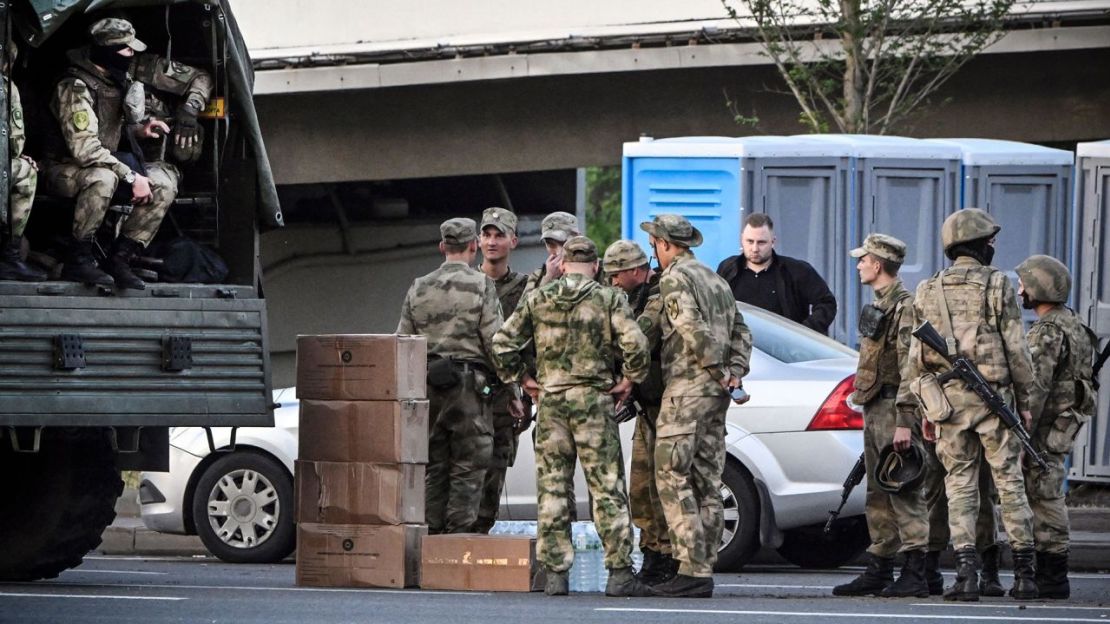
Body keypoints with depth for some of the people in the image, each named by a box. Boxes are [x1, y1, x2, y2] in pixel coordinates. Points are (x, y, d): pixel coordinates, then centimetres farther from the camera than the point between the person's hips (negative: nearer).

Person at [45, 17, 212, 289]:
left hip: (106, 163, 7)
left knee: (165, 180, -14)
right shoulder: (76, 87, -25)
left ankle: (119, 259, -13)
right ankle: (78, 259, -26)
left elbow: (199, 78, 5)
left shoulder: (132, 68, -3)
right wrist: (132, 177, -34)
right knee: (103, 176, -39)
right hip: (65, 171, -7)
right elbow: (84, 148, -34)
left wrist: (189, 109, -15)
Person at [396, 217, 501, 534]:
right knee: (468, 472, -2)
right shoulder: (481, 286, -4)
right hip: (468, 388, -4)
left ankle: (430, 537, 8)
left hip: (427, 388, 4)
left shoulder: (418, 289, 9)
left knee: (433, 469, 10)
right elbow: (495, 343, -8)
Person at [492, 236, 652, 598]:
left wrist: (523, 379, 14)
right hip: (593, 400, -3)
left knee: (552, 488, 7)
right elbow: (635, 344, -14)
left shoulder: (537, 299, 5)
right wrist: (627, 381, 1)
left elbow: (503, 343, 4)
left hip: (550, 401, 3)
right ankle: (619, 573, -5)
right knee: (607, 488, -1)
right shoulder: (608, 300, -3)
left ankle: (556, 574, 4)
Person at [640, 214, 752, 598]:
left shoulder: (675, 278, -8)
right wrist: (735, 372, 7)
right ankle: (704, 572, 7)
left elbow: (692, 328, -20)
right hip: (716, 394, 9)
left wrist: (716, 368, -11)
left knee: (673, 479, -9)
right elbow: (741, 332, 19)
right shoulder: (715, 279, 21)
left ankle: (692, 570, -16)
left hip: (687, 389, -9)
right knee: (706, 482, 8)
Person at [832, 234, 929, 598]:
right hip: (874, 408, 10)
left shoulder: (904, 307, -13)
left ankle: (916, 574, -13)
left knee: (903, 490, -11)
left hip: (894, 408, -10)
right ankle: (879, 570, 16)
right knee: (878, 494, 12)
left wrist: (904, 423, -24)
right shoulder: (879, 305, 18)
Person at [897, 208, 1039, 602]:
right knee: (1010, 483, 5)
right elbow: (1017, 349, -5)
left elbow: (916, 356, 8)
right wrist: (1025, 400, 4)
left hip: (947, 398, 2)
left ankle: (966, 570, -8)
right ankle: (1024, 574, 7)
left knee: (959, 485, 5)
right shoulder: (997, 286, -3)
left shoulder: (929, 292, 8)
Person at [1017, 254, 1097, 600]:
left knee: (1045, 499, -7)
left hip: (1046, 428, -10)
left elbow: (1036, 389, -22)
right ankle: (1048, 574, 17)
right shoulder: (1072, 325, 16)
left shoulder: (1048, 332, -17)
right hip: (1064, 424, 10)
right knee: (1046, 498, 14)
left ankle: (1052, 578, -6)